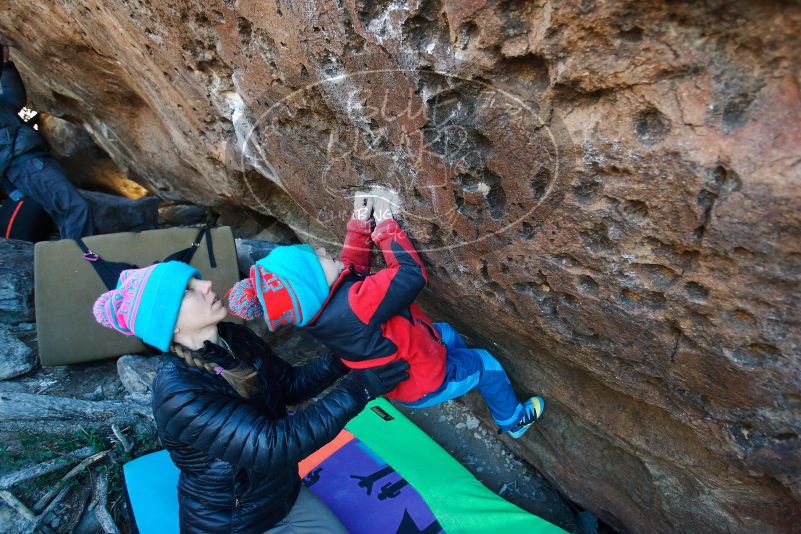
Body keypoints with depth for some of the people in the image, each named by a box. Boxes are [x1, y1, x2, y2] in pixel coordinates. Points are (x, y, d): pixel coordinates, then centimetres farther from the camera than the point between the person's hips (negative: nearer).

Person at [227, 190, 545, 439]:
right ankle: (513, 420, 42)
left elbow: (354, 266, 0)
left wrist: (360, 221, -8)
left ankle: (464, 376, 57)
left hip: (394, 376, 7)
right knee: (485, 364, 15)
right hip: (424, 385, -7)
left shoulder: (318, 308, -16)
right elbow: (412, 275, -38)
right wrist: (386, 224, -28)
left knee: (447, 335, 29)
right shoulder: (352, 306, -44)